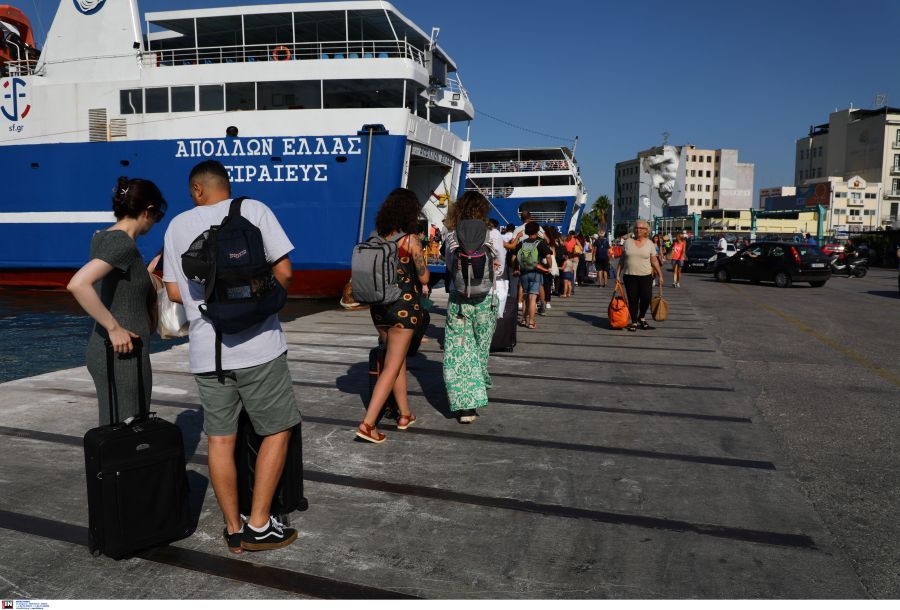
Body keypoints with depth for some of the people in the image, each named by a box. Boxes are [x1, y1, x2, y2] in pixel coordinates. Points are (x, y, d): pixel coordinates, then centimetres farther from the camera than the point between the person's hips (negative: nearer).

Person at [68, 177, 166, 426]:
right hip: (123, 353, -9)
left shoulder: (101, 237, 9)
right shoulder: (123, 243, -17)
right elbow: (77, 284, -30)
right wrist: (114, 328, -24)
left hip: (102, 350, 9)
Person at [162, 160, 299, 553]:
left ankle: (234, 529, 21)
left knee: (220, 440, 11)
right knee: (277, 431, 10)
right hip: (258, 344, -3)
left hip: (206, 350, 4)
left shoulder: (178, 225, 10)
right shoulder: (254, 210, 0)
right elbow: (284, 272, -5)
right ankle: (259, 525, 12)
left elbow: (174, 292, 10)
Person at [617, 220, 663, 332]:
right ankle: (634, 322, 16)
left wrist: (660, 275, 4)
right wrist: (618, 274, 5)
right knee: (632, 300, 3)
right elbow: (622, 259, 9)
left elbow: (654, 261, 7)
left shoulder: (649, 243, 4)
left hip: (646, 276, 0)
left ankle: (641, 318, 17)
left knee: (646, 298, -9)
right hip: (629, 276, 0)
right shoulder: (628, 242, 5)